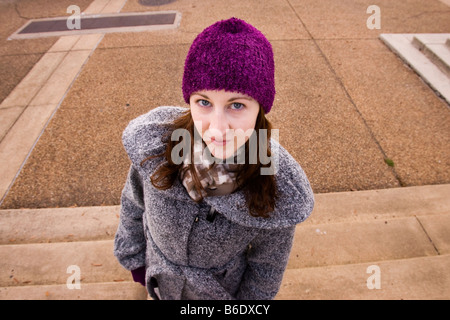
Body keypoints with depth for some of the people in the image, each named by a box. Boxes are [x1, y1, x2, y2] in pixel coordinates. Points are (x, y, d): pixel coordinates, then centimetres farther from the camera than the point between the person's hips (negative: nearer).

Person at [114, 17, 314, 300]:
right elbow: (134, 203, -10)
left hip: (222, 289, -1)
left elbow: (267, 264, -14)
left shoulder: (280, 192, -33)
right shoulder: (153, 142, -31)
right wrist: (134, 258, 3)